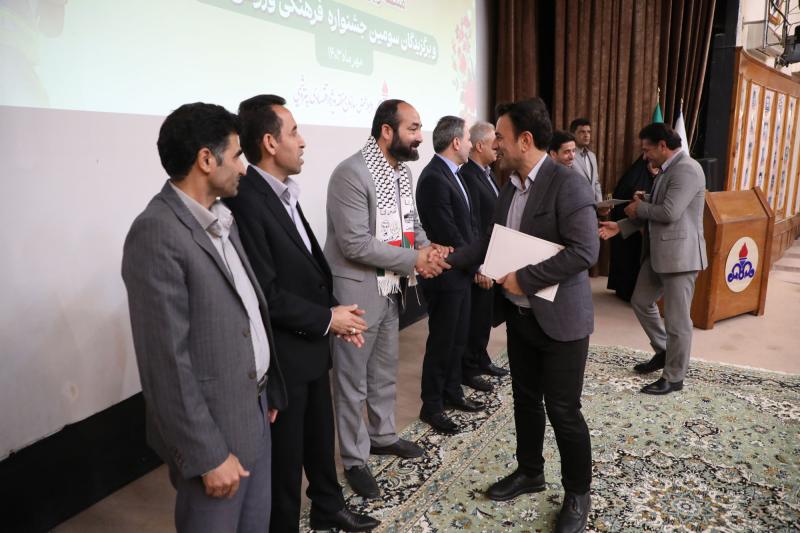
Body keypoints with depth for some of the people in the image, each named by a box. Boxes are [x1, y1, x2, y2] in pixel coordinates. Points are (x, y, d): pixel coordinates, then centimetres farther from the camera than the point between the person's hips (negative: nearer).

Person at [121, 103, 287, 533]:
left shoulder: (222, 219, 7)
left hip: (254, 410, 8)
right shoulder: (156, 234, -21)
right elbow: (167, 362, -22)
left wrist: (269, 390, 14)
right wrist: (209, 454, -18)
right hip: (213, 428, -8)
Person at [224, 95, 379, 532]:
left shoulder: (284, 193, 8)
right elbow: (266, 293, -24)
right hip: (282, 355, -9)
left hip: (311, 345, 9)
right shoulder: (246, 201, -22)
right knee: (285, 453, 10)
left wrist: (335, 312, 1)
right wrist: (327, 318, -15)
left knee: (320, 437, 24)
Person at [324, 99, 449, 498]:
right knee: (353, 381, 7)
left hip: (391, 289, 8)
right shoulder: (352, 173, -21)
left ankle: (382, 435, 42)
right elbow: (356, 244, -25)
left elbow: (412, 221, 13)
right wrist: (414, 260, -20)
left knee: (385, 371, 22)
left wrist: (426, 248, -10)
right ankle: (354, 459, 24)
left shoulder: (403, 171, 7)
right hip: (357, 292, -8)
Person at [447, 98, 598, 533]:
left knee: (563, 411, 4)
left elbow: (584, 251, -25)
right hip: (520, 316, 8)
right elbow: (491, 243, 14)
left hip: (560, 319, -8)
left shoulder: (567, 183, -18)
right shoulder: (509, 188, 8)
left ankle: (577, 495, 26)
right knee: (525, 399, 19)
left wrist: (524, 279, -22)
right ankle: (529, 473, 40)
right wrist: (447, 258, 4)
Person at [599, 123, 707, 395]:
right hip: (658, 253, 10)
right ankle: (663, 351, 36)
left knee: (676, 319, 1)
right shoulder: (667, 170, 13)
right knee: (641, 301, 19)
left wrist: (639, 207, -8)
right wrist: (620, 226, 7)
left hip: (680, 254, -10)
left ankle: (674, 377, 15)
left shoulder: (687, 169, -18)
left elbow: (669, 212, -26)